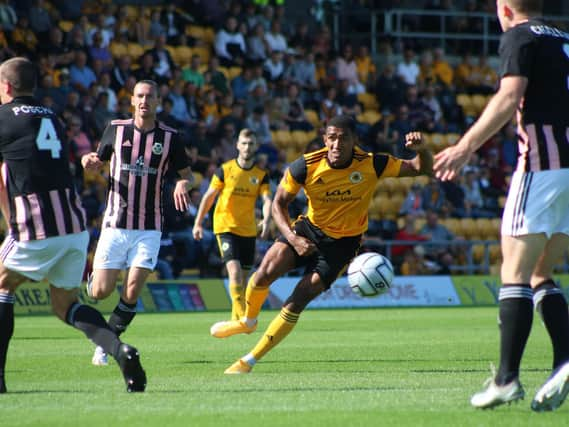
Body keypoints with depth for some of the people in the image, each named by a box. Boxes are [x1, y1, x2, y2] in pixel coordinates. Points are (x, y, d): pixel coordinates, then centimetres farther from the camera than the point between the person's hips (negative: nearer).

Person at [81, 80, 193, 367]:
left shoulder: (170, 137, 0)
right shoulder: (116, 129, 2)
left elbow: (186, 174, 10)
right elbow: (98, 162, 14)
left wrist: (183, 185, -14)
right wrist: (89, 161, -10)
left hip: (148, 228, 0)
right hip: (115, 223, 0)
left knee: (131, 294, -11)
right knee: (100, 292, -2)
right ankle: (93, 276, 35)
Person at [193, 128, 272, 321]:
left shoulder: (261, 175, 2)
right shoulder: (225, 170, -3)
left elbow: (267, 200, -10)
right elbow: (209, 197, 4)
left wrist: (266, 221, -29)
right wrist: (198, 223, 4)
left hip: (248, 231, 3)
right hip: (225, 227, -3)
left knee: (244, 276, 9)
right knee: (235, 271, -19)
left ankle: (236, 318, 24)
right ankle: (242, 316, -21)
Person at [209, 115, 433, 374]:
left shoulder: (372, 165, -17)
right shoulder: (306, 166, -17)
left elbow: (422, 169, -10)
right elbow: (279, 203, -7)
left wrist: (421, 150, -33)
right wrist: (292, 238, -22)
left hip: (343, 243, -1)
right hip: (309, 228, 1)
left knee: (298, 301, -13)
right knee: (266, 272, -22)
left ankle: (249, 361, -2)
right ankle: (248, 321, 12)